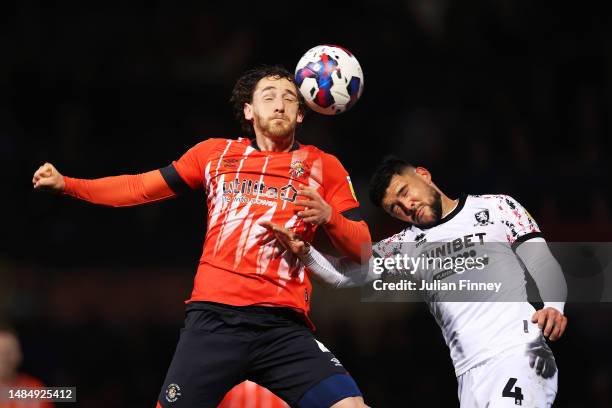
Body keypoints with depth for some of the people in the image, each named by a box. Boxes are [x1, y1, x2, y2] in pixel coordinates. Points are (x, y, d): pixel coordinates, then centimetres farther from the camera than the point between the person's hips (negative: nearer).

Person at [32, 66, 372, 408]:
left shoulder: (324, 167, 10)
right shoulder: (214, 153, 14)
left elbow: (362, 250, 9)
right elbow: (141, 187, 21)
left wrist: (327, 215, -11)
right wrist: (65, 184, 14)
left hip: (283, 327, -1)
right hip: (213, 318, 1)